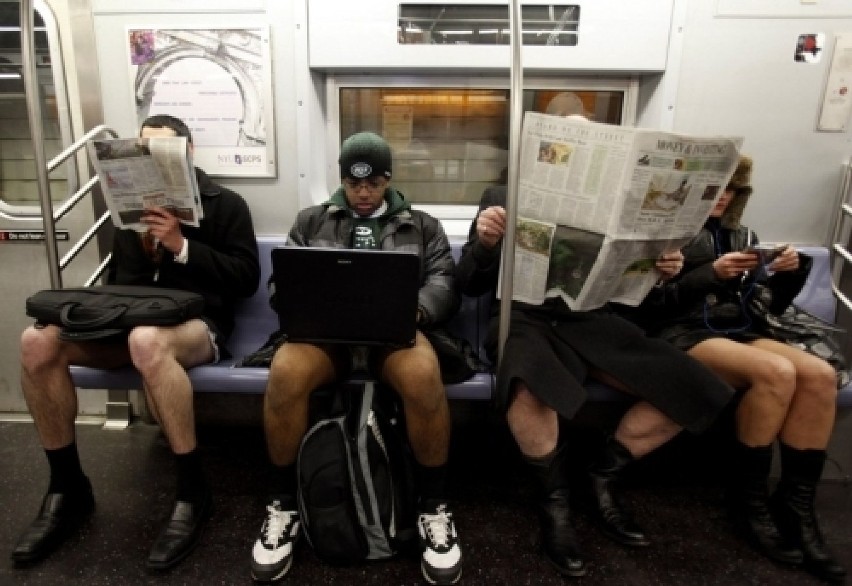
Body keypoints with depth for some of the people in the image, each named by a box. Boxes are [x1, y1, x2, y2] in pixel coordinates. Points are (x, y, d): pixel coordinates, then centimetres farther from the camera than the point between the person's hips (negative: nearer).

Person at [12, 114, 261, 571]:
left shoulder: (224, 204, 5)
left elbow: (246, 278, -6)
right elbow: (119, 282, 18)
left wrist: (181, 246, -14)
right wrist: (143, 249, -4)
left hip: (198, 323, -5)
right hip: (132, 320, 6)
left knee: (147, 341, -41)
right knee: (38, 341, -21)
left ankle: (193, 490, -25)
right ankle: (67, 486, -5)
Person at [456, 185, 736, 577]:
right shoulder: (500, 198, 9)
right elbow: (470, 284, 4)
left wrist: (657, 270, -5)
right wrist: (484, 243, -17)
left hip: (592, 320, 4)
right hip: (526, 318, -3)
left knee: (693, 387, -17)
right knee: (530, 389, -39)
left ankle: (603, 478, 3)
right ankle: (554, 500, -10)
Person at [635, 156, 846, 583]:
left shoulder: (742, 235, 20)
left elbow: (769, 303, 21)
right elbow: (650, 304, -8)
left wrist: (792, 271, 1)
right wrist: (712, 273, -16)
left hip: (738, 331, 6)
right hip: (682, 332, -6)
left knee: (820, 374, -22)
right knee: (777, 372, -31)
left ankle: (797, 507, -15)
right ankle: (748, 498, -14)